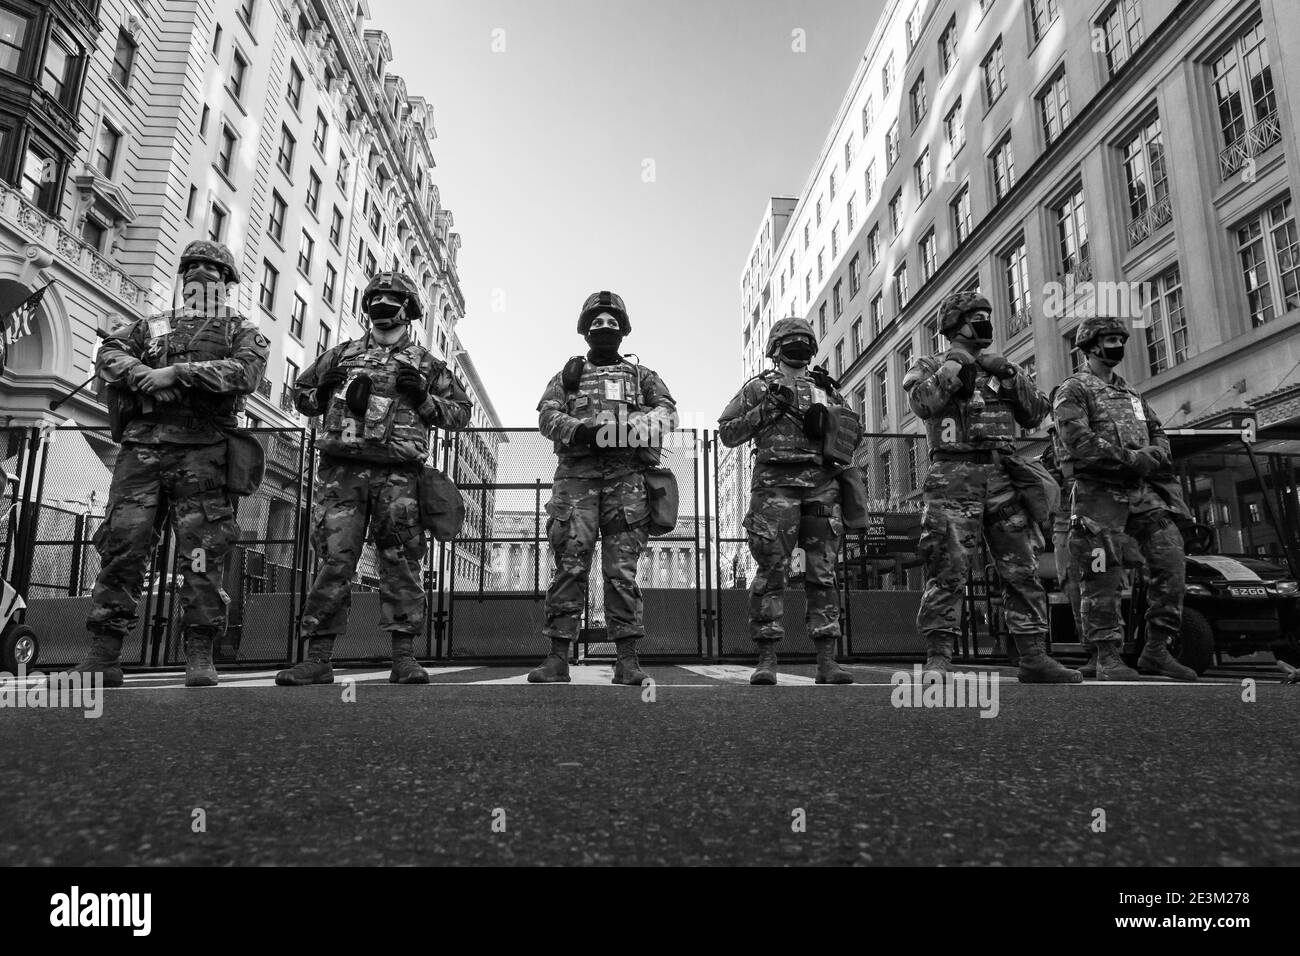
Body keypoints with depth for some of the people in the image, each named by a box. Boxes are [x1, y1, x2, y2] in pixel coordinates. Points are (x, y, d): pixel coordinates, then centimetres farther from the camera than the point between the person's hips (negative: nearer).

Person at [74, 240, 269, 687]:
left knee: (202, 549, -7)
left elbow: (245, 372, -5)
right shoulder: (152, 325, 27)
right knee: (123, 540, -4)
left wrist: (177, 372, -12)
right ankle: (103, 652, 0)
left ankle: (199, 654, -3)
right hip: (143, 443, 3)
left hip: (202, 448, -3)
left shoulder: (243, 330, 15)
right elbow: (109, 353, 15)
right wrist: (143, 375, -6)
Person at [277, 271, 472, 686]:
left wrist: (423, 400, -3)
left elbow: (461, 411, 13)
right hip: (342, 469, 1)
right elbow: (300, 393, 28)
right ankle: (317, 658, 4)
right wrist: (324, 394, 6)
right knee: (334, 559, -2)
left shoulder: (426, 363, 15)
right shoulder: (341, 354, 20)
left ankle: (404, 656, 2)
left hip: (398, 475, -1)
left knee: (401, 563, -2)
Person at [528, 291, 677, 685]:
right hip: (577, 474, 0)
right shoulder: (568, 375, 23)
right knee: (570, 565, -7)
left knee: (622, 570, -3)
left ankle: (627, 660, -2)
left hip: (626, 475, 0)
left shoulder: (642, 376, 23)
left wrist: (631, 427, -14)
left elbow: (667, 410, 7)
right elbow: (547, 415, 7)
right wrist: (579, 429, -14)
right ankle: (557, 658, -4)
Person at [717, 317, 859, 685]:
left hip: (822, 485, 4)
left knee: (823, 573, 2)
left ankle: (827, 662, 5)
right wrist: (766, 410, -6)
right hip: (775, 484, -3)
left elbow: (854, 432, 19)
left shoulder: (825, 387, 22)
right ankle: (766, 660, -2)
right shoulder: (759, 387, 12)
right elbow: (727, 433, 6)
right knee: (772, 571, -6)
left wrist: (826, 419, 1)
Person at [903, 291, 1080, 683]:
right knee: (948, 570, -10)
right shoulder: (929, 366, 10)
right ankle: (938, 658, -6)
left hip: (1003, 477, 5)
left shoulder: (1000, 367, 24)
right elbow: (923, 403, -11)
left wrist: (1010, 375, 2)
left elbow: (1035, 415, 14)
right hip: (954, 477, -5)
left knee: (1023, 570, 3)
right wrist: (955, 365, -10)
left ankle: (1033, 658, 10)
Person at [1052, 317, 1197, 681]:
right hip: (1100, 493, -7)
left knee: (1172, 560, -3)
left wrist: (1153, 455, -4)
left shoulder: (1132, 393, 26)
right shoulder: (1073, 390, 2)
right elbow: (1079, 441, -13)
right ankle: (1106, 657, 4)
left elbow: (1158, 434, 20)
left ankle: (1157, 651, 7)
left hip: (1144, 491, 7)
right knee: (1103, 577, -5)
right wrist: (1129, 459, -17)